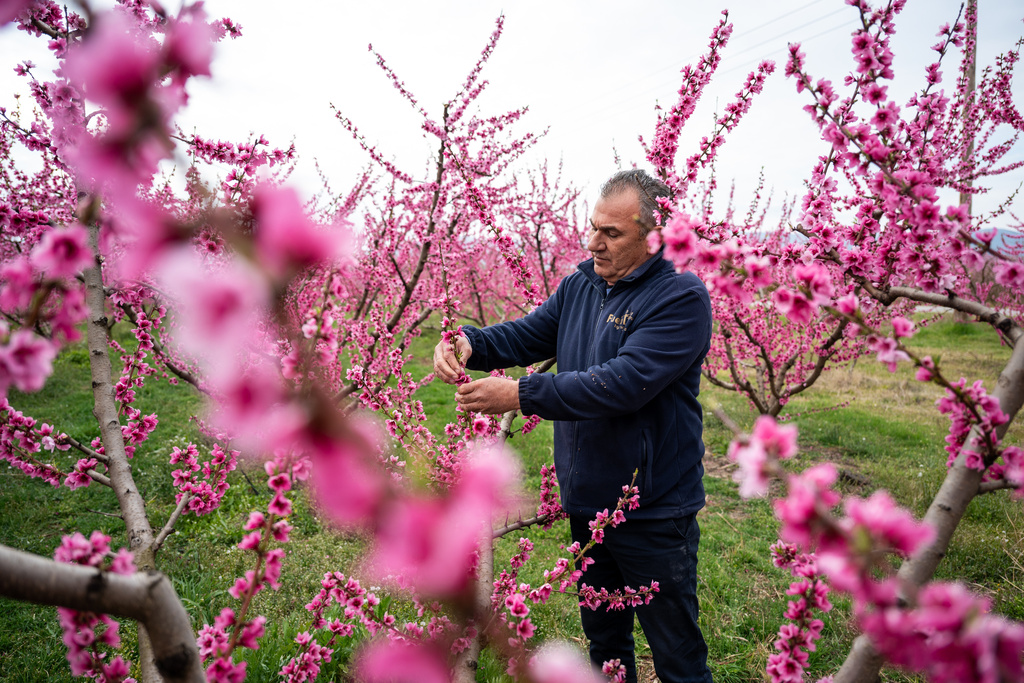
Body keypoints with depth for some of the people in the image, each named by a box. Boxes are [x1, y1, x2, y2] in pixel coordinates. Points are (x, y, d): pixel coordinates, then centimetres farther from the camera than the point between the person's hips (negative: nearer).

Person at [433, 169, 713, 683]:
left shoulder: (682, 298, -18)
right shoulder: (580, 284, 4)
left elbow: (623, 382, -28)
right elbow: (525, 335, 5)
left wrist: (522, 394, -30)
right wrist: (470, 341, -17)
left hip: (653, 512, -6)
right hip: (587, 503, 7)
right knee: (604, 639, 26)